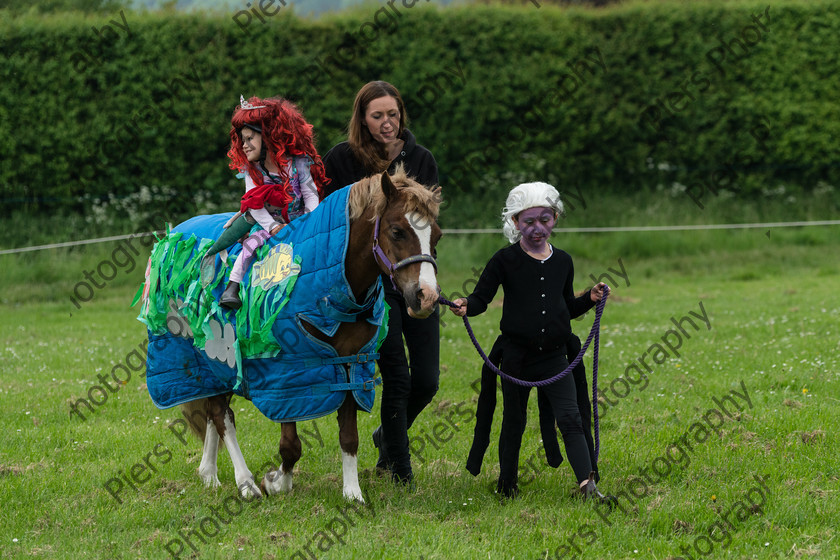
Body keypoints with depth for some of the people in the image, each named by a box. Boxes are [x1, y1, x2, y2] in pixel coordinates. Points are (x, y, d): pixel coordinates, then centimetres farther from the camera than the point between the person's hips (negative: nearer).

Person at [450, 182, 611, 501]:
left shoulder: (562, 262, 10)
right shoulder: (505, 260, -3)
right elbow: (482, 297, -5)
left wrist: (590, 299, 4)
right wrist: (466, 306, -26)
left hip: (554, 356, 2)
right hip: (517, 357, -2)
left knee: (569, 418, -10)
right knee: (514, 423, 9)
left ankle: (587, 483, -18)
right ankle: (507, 485, 23)